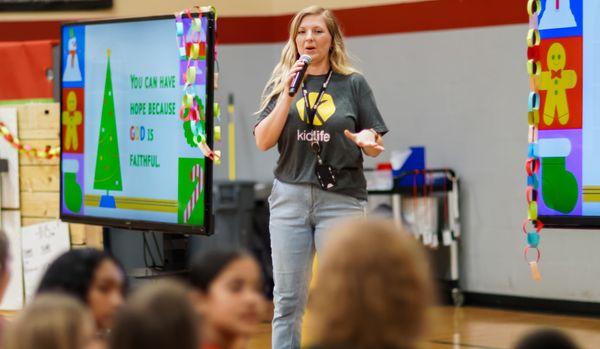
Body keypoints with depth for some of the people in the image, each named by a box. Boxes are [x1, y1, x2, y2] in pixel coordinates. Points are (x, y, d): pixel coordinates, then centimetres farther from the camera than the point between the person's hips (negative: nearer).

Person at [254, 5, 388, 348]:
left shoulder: (353, 84, 5)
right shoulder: (281, 83, 9)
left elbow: (375, 145, 6)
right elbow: (263, 141, -1)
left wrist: (366, 141, -17)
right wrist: (288, 94, -9)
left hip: (341, 199, -2)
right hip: (290, 197, 2)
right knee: (288, 301, 5)